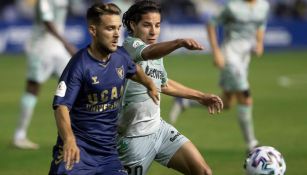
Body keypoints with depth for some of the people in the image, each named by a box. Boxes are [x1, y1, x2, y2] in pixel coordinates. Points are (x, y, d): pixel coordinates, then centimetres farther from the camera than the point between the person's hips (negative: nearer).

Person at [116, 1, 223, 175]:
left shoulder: (157, 53, 8)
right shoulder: (130, 45, -17)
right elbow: (149, 52, -42)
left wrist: (201, 96, 32)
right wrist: (179, 42, -60)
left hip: (159, 128, 8)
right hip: (134, 137, -8)